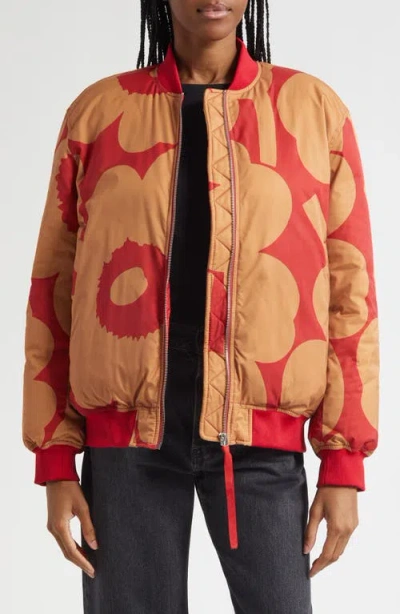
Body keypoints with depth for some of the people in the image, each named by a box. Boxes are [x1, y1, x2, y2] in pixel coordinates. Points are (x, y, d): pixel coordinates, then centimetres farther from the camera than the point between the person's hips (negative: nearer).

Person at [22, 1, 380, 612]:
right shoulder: (97, 111, 4)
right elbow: (54, 286, 6)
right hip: (125, 434, 1)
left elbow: (348, 290, 3)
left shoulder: (314, 108, 3)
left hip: (262, 438, 0)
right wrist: (55, 460, 2)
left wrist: (344, 462, -1)